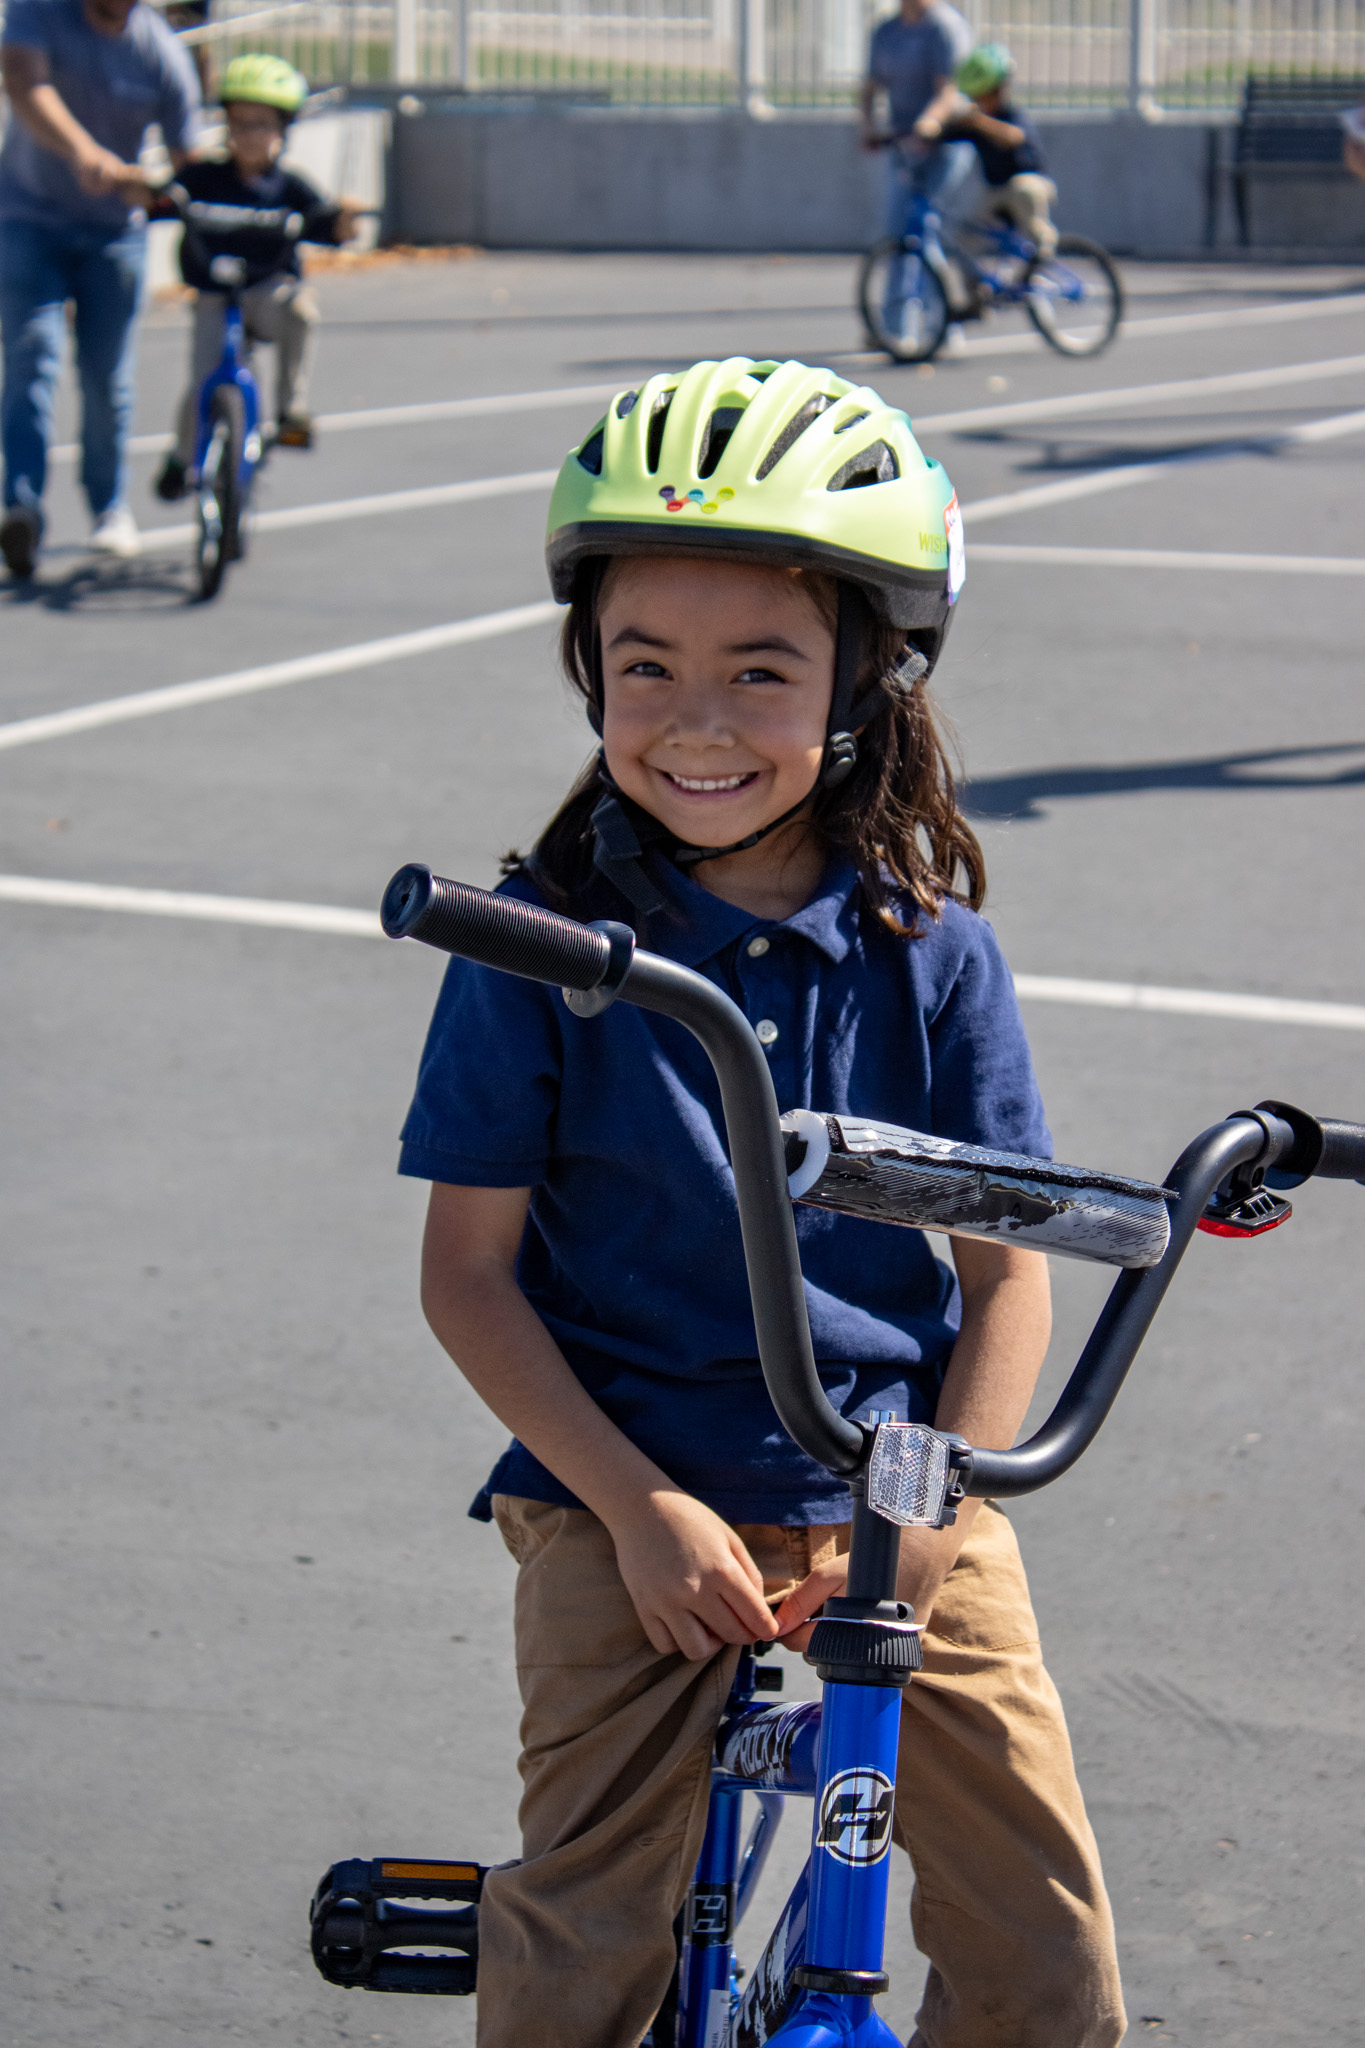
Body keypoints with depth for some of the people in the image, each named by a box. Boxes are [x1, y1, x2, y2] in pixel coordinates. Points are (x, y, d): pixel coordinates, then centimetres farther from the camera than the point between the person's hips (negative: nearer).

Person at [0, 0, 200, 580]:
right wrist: (83, 151, -53)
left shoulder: (163, 54, -11)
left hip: (115, 231, 2)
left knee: (108, 378, 4)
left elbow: (186, 163, -7)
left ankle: (110, 506, 25)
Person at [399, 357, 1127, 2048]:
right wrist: (638, 1504, -14)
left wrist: (928, 1505, -11)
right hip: (629, 1498, -1)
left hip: (895, 1496, 2)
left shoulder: (929, 950, -3)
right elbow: (468, 1271, -5)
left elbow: (1007, 1270, 2)